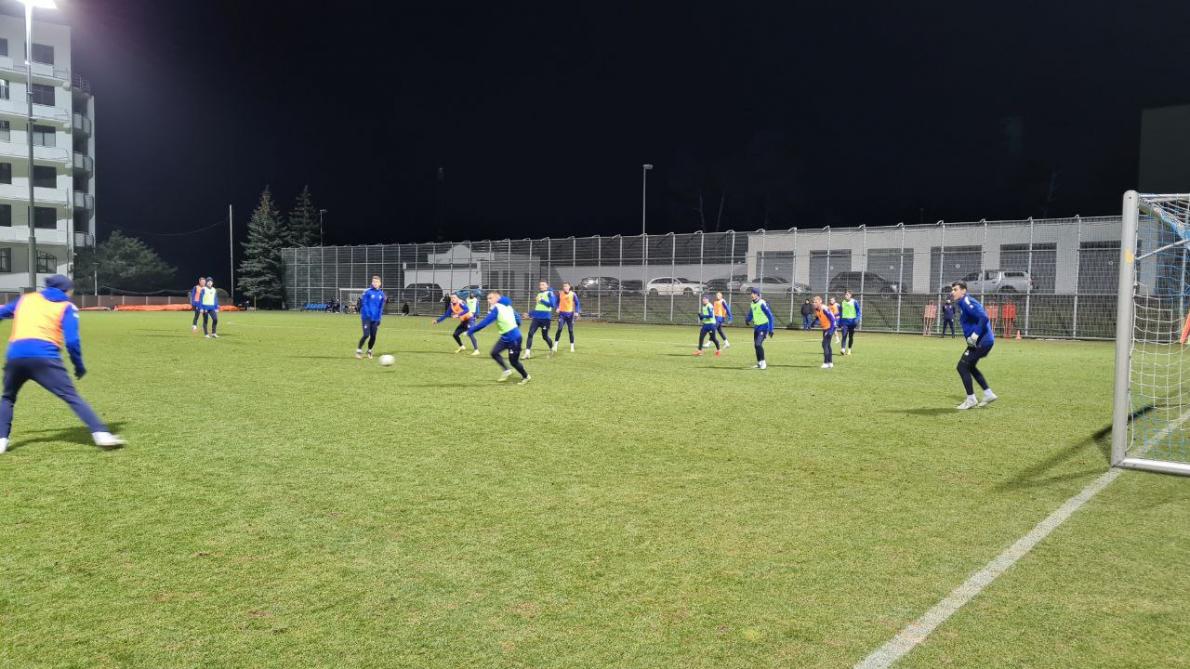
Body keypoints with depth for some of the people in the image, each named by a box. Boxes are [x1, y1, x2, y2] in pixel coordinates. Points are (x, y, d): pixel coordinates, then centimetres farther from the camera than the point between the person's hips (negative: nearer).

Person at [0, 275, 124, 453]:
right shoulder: (67, 307, 12)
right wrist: (79, 366, 11)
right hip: (45, 357, -4)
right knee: (72, 397, -6)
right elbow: (72, 341, 1)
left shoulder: (25, 299, 24)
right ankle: (101, 434, -17)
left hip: (15, 355, 4)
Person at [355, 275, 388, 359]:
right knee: (366, 335, -12)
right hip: (366, 317, -4)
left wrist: (379, 318, 8)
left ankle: (369, 351, 25)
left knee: (373, 336, 4)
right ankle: (359, 350, 5)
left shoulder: (381, 294, 7)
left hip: (375, 319, 4)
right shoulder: (367, 292, -6)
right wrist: (368, 314, -18)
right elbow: (364, 303, -10)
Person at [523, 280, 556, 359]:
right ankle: (527, 353, -14)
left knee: (545, 336, 5)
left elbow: (552, 304, -14)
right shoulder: (539, 294, 17)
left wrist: (542, 300, -15)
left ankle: (552, 349, 32)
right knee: (530, 333, -11)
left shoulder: (550, 293, -2)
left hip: (545, 318, -5)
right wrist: (530, 314, 18)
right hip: (536, 317, 5)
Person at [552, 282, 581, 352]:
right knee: (559, 329, -14)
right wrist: (557, 308, -7)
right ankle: (555, 345, -7)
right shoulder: (560, 294, -3)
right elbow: (557, 302, 11)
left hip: (570, 314, 0)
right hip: (562, 313, 0)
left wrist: (576, 312, -7)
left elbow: (577, 303, 4)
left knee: (570, 331, 3)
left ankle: (572, 347, 13)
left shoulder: (573, 294, -5)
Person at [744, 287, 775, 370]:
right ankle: (759, 363, 19)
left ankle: (763, 363, -9)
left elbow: (770, 316, -17)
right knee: (756, 345, 8)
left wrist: (771, 330, -19)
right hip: (756, 326, 8)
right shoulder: (752, 304, 5)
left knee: (758, 344, -19)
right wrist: (747, 319, -5)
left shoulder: (762, 304, -19)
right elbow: (750, 315, 19)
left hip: (763, 327, -8)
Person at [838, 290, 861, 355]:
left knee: (851, 337, 8)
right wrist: (839, 323, 14)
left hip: (852, 321, -2)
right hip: (844, 321, 2)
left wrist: (857, 320, -15)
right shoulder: (843, 302, 8)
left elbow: (858, 312, -2)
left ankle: (849, 350, 21)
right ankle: (843, 349, -23)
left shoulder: (854, 302, -3)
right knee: (844, 335, -13)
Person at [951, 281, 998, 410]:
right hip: (984, 341, 11)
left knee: (962, 367, -7)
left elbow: (983, 317, -26)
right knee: (970, 367, 23)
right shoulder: (962, 303, 15)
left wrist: (975, 335, -26)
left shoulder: (967, 302, -15)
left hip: (982, 341, -11)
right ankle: (989, 394, 28)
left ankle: (971, 400, 0)